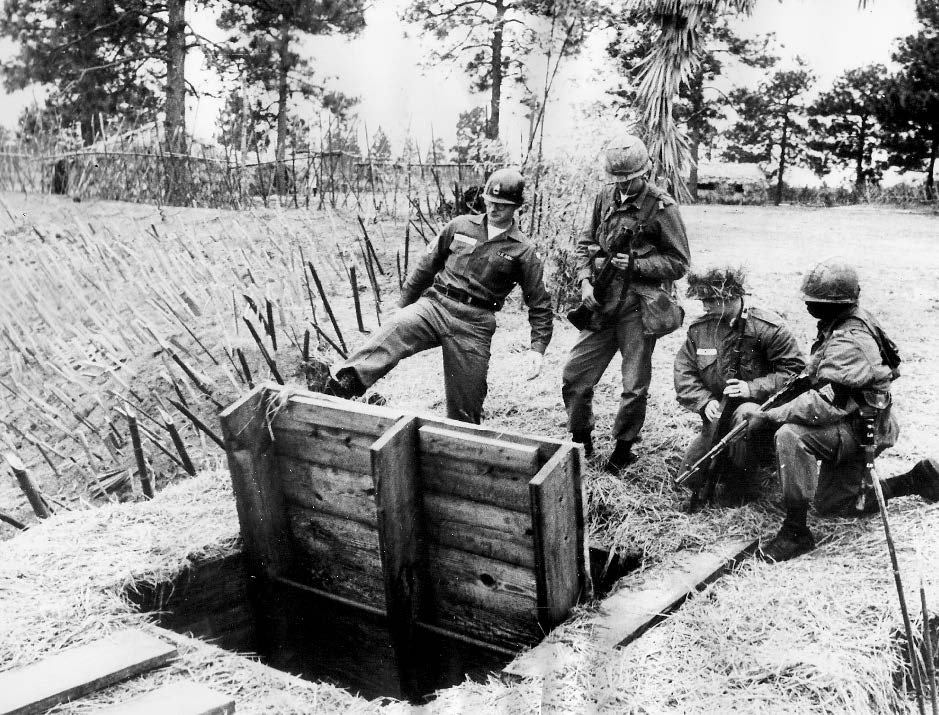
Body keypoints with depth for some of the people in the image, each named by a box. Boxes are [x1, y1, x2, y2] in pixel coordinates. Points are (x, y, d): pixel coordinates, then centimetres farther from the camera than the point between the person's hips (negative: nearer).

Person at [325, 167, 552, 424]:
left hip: (474, 326, -1)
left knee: (465, 409, 1)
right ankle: (344, 384, -52)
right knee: (392, 333, -31)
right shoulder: (460, 226, 11)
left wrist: (537, 348, -5)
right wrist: (404, 305, 21)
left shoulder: (523, 252, 4)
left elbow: (540, 305, 7)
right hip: (433, 305, 1)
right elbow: (427, 266, 19)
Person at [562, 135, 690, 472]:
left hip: (638, 308, -5)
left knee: (635, 387, 5)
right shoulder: (605, 197, 6)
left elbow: (679, 262, -6)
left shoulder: (662, 208, -9)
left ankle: (624, 447, 25)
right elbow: (586, 242, 14)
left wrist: (636, 264, -18)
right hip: (602, 304, 5)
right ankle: (581, 440, 26)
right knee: (574, 376, 6)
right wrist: (585, 281, -2)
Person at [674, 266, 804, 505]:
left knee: (745, 415, -41)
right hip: (717, 418, 5)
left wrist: (753, 388, -25)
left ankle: (744, 485, -18)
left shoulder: (769, 328, -15)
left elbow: (793, 369, -14)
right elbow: (684, 374, 1)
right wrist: (705, 401, -16)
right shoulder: (698, 329, -2)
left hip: (759, 408, -4)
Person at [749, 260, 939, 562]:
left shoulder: (848, 343, -29)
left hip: (861, 431, -10)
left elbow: (826, 403, -34)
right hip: (852, 427, 10)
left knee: (790, 436, -33)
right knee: (830, 504, 21)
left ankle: (796, 531, -25)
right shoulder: (851, 320, 1)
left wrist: (770, 416, -31)